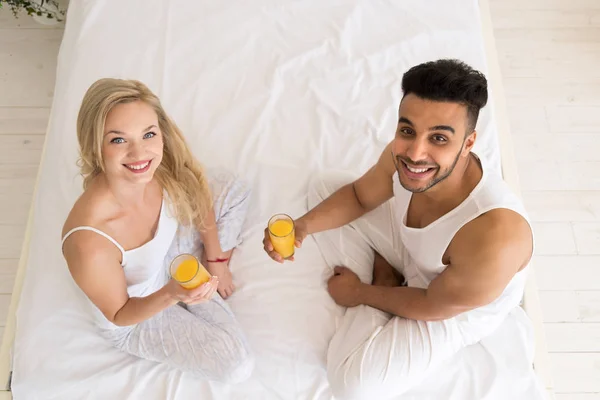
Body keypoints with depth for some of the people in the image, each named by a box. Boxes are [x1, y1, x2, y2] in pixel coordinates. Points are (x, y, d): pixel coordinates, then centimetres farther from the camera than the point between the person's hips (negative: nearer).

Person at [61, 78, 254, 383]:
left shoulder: (159, 169, -29)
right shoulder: (89, 243, -44)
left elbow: (199, 201, -4)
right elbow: (119, 315, -23)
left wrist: (216, 262, 3)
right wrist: (171, 295, -41)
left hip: (165, 259, 5)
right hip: (137, 316, -5)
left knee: (230, 187, 8)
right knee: (237, 366, -9)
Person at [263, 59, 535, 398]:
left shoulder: (493, 239, -44)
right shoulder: (403, 155, -27)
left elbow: (433, 307, -25)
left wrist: (361, 293, -10)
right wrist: (303, 226, -22)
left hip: (456, 311, -5)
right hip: (411, 248, 6)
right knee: (326, 186, 6)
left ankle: (376, 291, 6)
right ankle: (382, 276, 4)